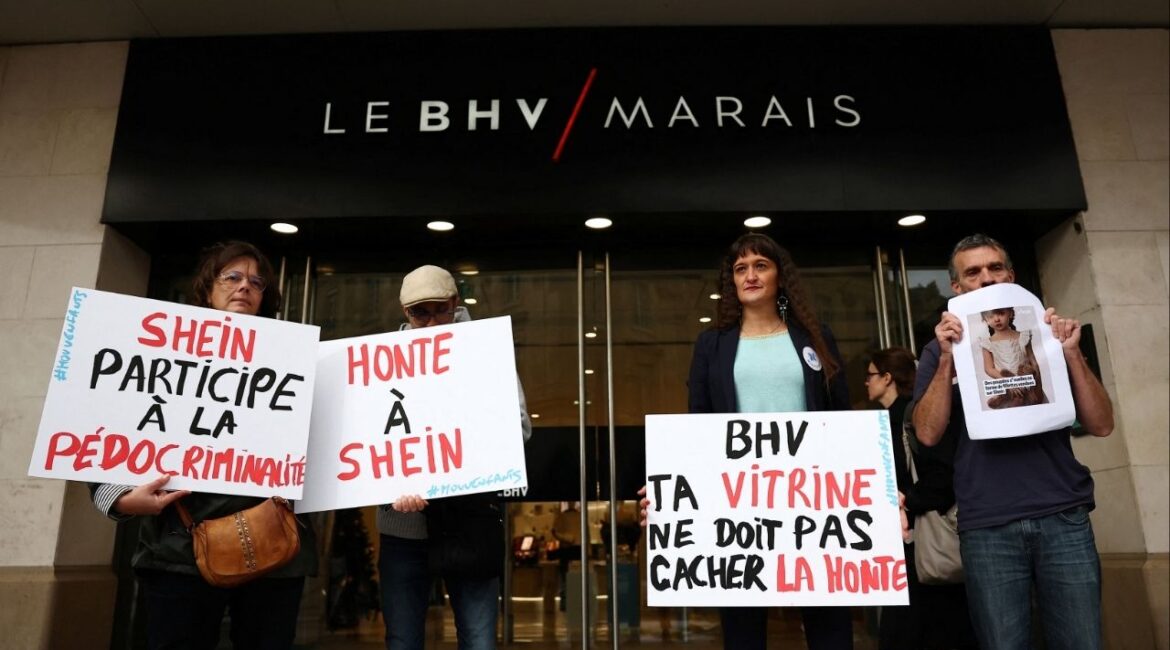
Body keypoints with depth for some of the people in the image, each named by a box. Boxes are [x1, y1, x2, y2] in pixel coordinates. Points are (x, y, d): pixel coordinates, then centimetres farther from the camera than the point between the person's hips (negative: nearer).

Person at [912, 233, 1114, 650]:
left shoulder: (1046, 336, 13)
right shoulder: (943, 349, 9)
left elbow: (1101, 425, 5)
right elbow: (928, 433, -4)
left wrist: (1072, 354, -7)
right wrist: (947, 358, -12)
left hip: (1063, 517, 1)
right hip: (987, 527, -1)